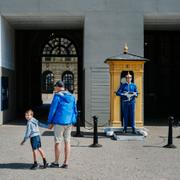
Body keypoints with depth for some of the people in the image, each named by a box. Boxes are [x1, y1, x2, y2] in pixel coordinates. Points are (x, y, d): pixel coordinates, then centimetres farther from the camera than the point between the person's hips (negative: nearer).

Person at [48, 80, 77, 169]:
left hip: (59, 122, -5)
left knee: (58, 142, 4)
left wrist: (50, 122, -1)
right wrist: (73, 122, 19)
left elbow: (53, 109, -9)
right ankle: (66, 163, 12)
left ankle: (56, 162, 14)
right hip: (69, 122, 6)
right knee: (67, 142, 9)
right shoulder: (72, 96, 10)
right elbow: (74, 110, 13)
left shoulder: (57, 96, -8)